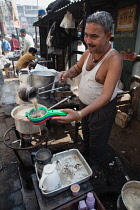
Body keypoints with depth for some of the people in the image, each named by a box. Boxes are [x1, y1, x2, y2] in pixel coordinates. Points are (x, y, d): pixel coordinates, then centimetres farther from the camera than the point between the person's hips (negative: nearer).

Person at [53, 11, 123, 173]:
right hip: (84, 104, 7)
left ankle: (94, 166, 49)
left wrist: (79, 115, -48)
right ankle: (85, 154, 61)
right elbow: (77, 68, 10)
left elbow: (106, 96, -37)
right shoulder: (88, 52, -8)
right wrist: (68, 73, -15)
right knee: (86, 133, 30)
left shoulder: (113, 59, -30)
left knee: (97, 142, 18)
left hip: (102, 108, -7)